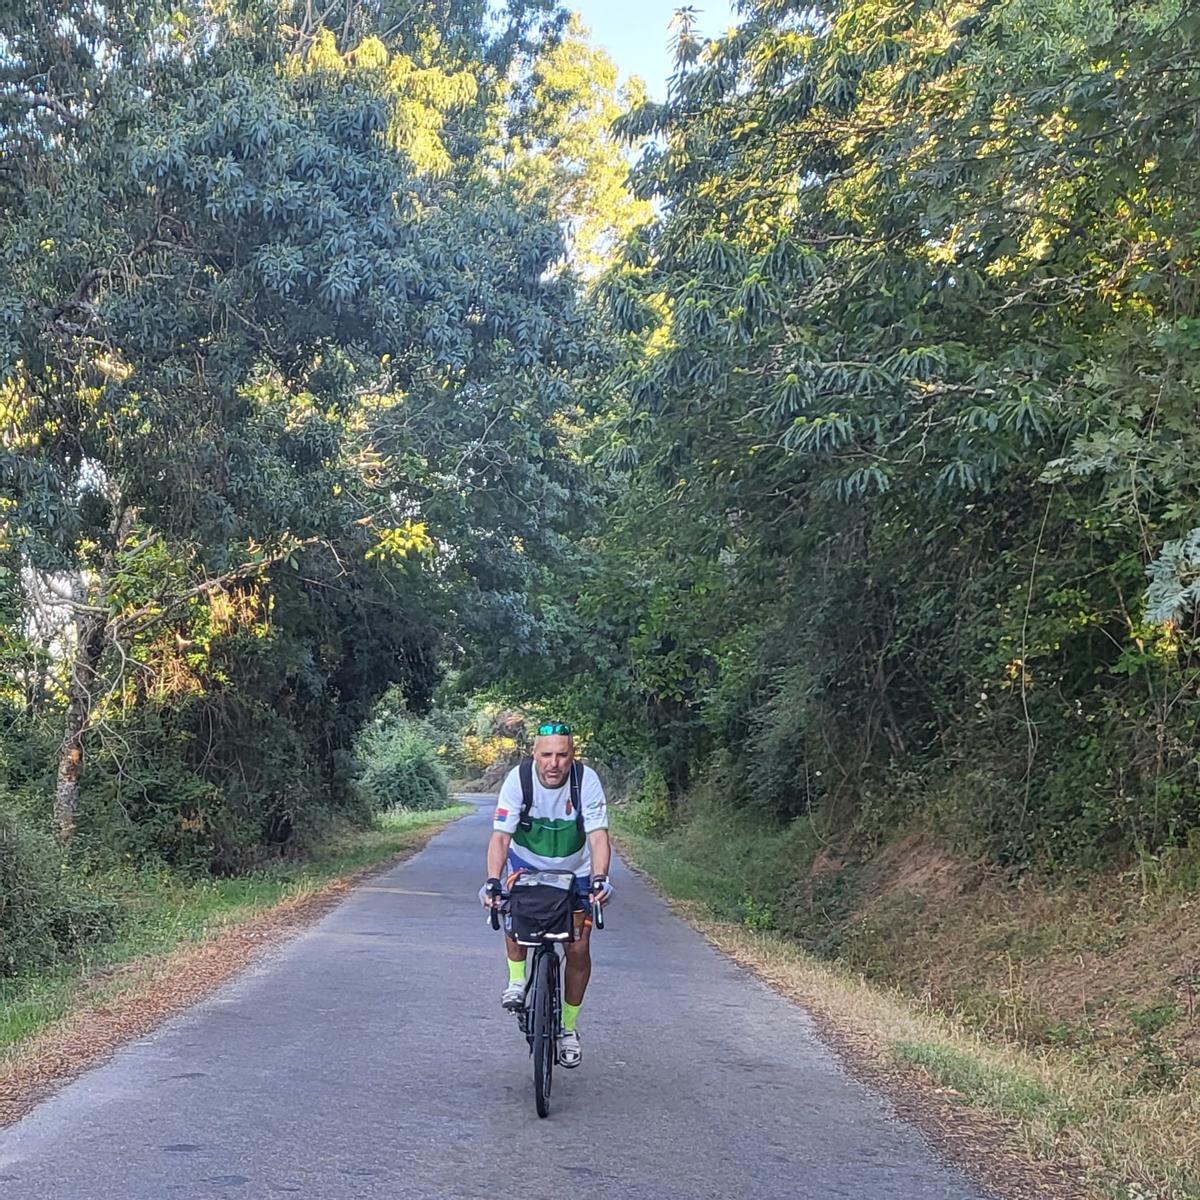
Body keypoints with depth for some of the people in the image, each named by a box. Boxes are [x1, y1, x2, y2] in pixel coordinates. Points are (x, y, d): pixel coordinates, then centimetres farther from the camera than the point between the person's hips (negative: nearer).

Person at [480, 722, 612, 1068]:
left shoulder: (587, 780, -26)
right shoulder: (518, 779, -26)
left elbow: (598, 835, -30)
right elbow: (500, 836, -29)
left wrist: (599, 879, -46)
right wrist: (493, 881, -44)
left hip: (574, 870, 0)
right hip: (527, 862, 0)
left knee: (578, 948, -5)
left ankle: (568, 1028, 14)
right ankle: (517, 981, -5)